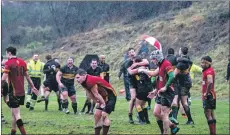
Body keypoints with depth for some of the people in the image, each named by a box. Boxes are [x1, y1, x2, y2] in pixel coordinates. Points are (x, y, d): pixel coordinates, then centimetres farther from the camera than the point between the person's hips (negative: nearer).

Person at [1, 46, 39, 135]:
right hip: (22, 92, 7)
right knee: (14, 112, 20)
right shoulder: (22, 62, 8)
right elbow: (27, 76, 12)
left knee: (16, 114, -6)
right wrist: (32, 87, 19)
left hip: (13, 92, -7)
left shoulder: (8, 63, -12)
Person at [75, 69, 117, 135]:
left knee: (104, 115, -17)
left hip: (111, 96, -10)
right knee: (97, 115, 7)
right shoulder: (84, 82, -1)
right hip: (103, 98, 10)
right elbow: (90, 94, 7)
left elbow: (96, 94, -22)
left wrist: (103, 103, -12)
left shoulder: (90, 81, -29)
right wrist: (97, 102, 4)